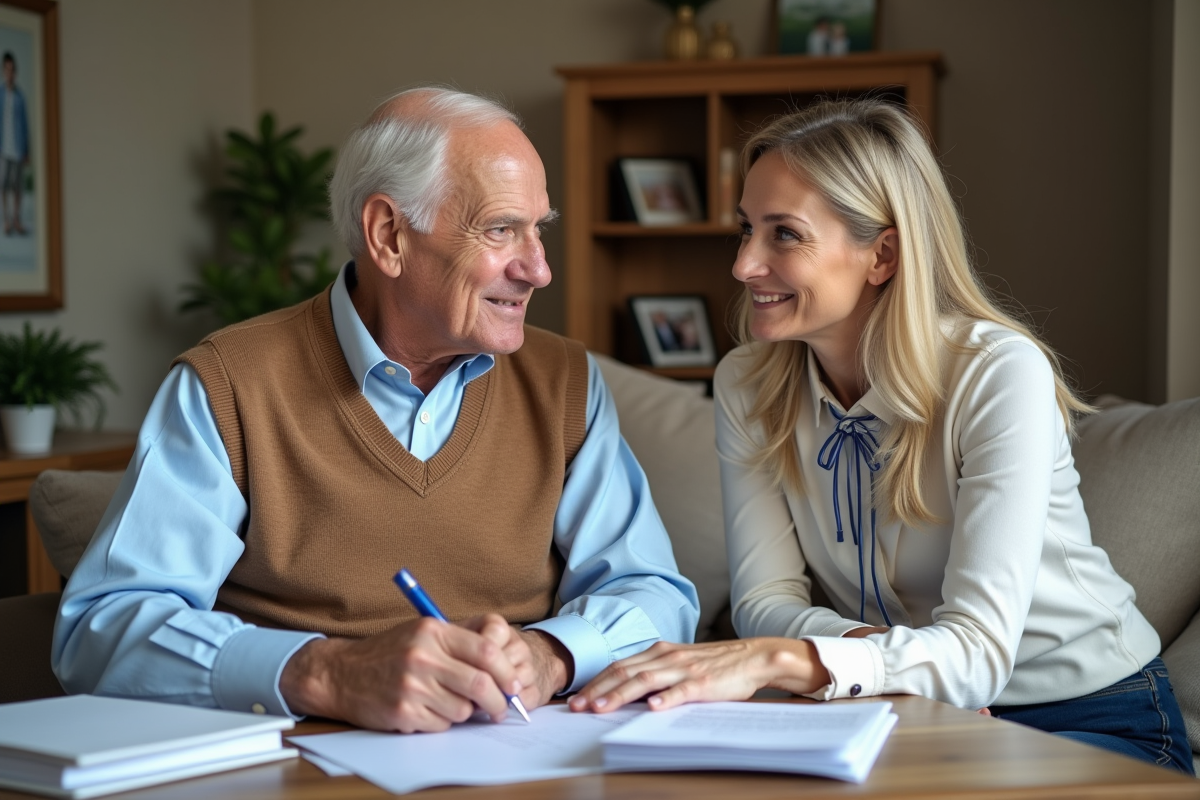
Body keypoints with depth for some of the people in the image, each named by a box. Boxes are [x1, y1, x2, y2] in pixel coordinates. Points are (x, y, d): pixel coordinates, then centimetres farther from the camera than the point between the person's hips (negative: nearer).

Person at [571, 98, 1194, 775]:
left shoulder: (1000, 374, -22)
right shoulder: (749, 386, -5)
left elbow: (979, 651, -30)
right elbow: (767, 602, -8)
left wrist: (774, 660, -46)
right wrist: (894, 652, -29)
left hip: (1091, 718, -3)